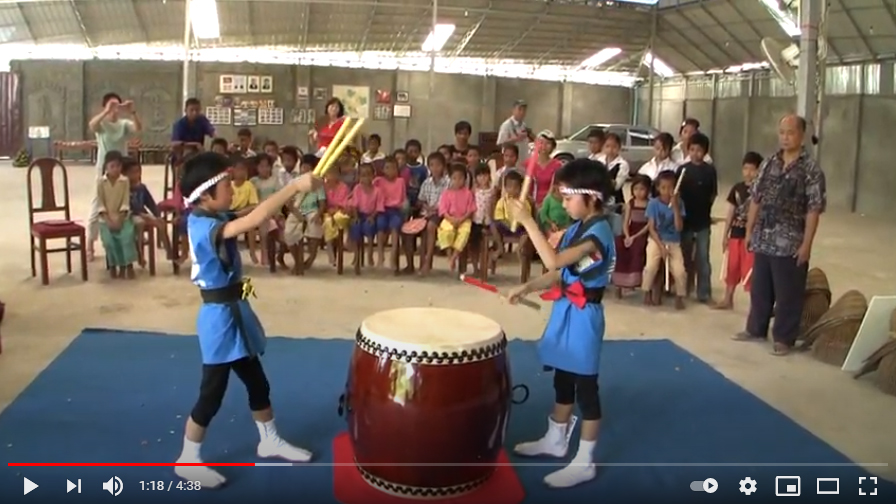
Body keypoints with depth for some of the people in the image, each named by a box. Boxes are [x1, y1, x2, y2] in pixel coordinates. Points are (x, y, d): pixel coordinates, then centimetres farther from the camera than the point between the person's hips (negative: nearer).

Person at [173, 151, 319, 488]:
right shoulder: (203, 226, -25)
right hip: (220, 317, -9)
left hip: (235, 312, 9)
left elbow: (255, 220, 4)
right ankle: (188, 461, 20)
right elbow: (254, 219, -38)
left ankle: (269, 441, 38)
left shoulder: (216, 218, 5)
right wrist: (295, 186, -35)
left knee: (257, 382, 20)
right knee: (212, 394, 3)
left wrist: (293, 194, -13)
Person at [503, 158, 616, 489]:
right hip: (566, 310, 9)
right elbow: (559, 273, 11)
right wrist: (527, 288, -3)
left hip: (584, 316, -9)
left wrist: (527, 221, -30)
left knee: (585, 386, 0)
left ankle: (585, 462, 9)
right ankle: (555, 440, 37)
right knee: (562, 379, 21)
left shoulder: (597, 232, -21)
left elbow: (554, 261, -32)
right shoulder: (578, 227, 8)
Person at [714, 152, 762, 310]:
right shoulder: (737, 188, 6)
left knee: (750, 270, -2)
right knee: (732, 268, 16)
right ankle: (728, 300, 30)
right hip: (736, 234, 5)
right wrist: (725, 234, 11)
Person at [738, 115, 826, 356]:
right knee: (759, 288, 15)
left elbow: (813, 210, -10)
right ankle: (755, 328, 30)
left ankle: (784, 338, 16)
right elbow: (755, 199, 12)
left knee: (788, 293, 4)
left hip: (791, 243, -5)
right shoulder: (769, 164, 8)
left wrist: (806, 244, -14)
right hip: (764, 240, 5)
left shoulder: (811, 169, -8)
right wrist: (749, 231, 9)